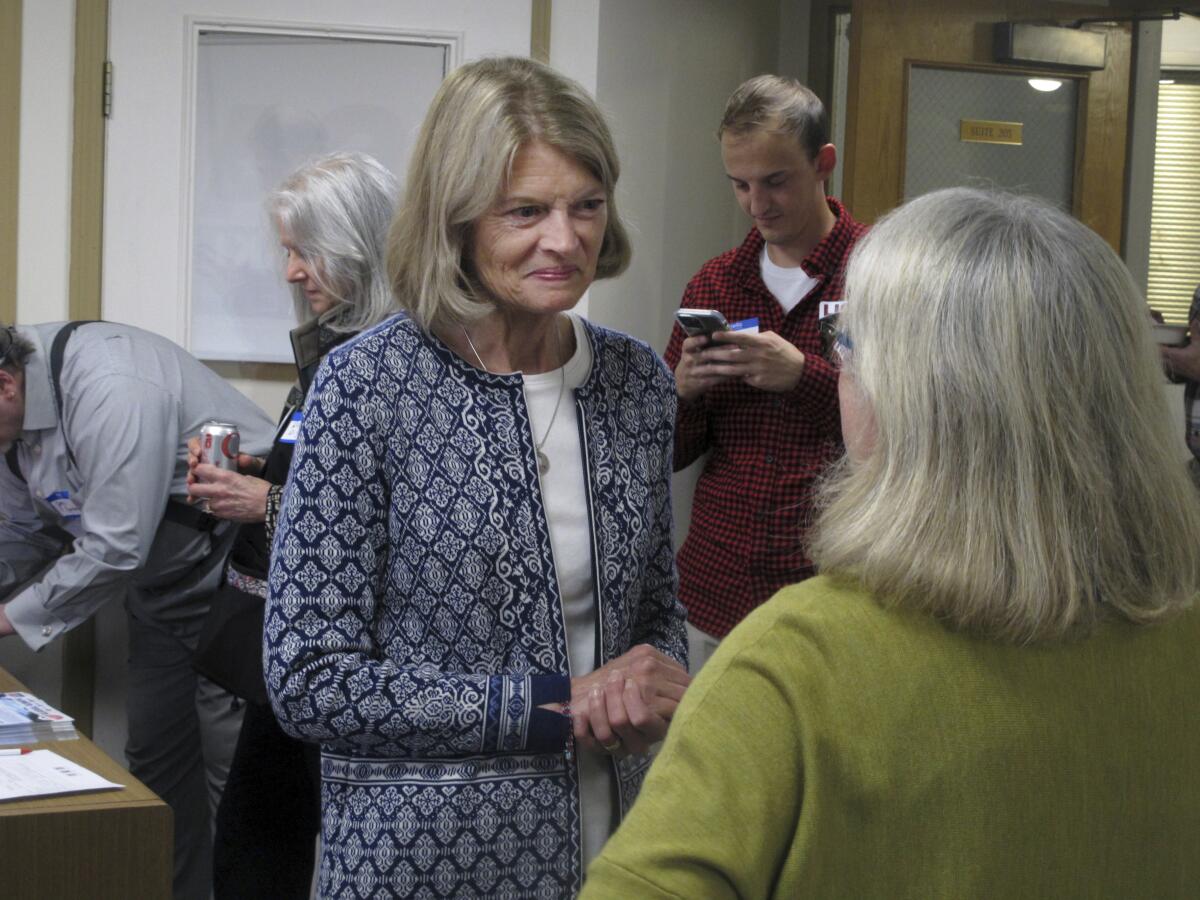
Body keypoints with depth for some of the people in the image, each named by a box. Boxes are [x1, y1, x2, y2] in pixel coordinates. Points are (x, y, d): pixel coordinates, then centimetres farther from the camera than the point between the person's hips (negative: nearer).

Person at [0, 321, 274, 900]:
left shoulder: (108, 391, -28)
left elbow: (114, 547, -27)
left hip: (233, 575, -10)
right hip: (162, 586, 10)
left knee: (234, 766, -8)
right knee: (154, 762, 13)